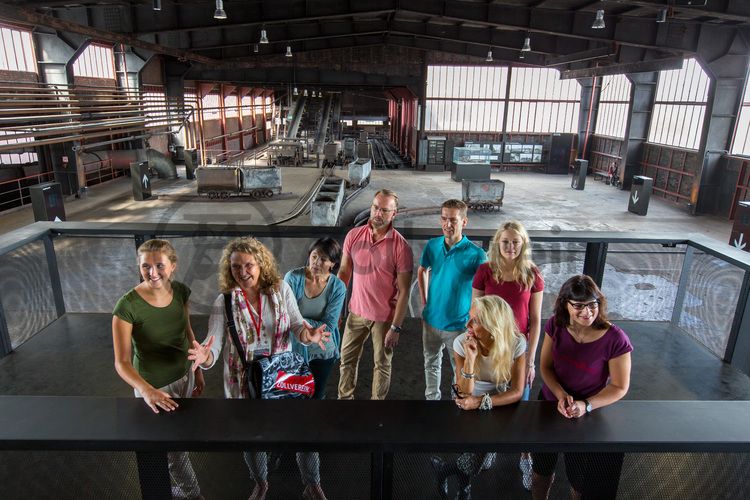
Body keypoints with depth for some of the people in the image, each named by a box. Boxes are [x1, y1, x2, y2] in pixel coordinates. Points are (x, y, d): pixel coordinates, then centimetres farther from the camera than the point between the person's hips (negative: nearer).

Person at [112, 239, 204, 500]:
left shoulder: (181, 291, -11)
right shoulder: (128, 306, -27)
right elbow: (122, 363, -25)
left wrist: (198, 370, 9)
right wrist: (147, 391, -41)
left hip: (184, 376, 5)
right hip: (155, 386, -5)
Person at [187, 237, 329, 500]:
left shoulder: (280, 289, -13)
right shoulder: (224, 302, -16)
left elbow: (296, 324, -9)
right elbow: (213, 347, -20)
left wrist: (307, 335, -32)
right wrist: (204, 357, -44)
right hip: (244, 382, 0)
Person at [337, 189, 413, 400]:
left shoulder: (401, 246, -17)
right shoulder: (354, 235, -6)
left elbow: (403, 291, -14)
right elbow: (344, 272, 5)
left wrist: (396, 327, -15)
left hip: (384, 317, -4)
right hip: (356, 312, 4)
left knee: (382, 364, 14)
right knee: (347, 358, 18)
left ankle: (378, 398, 35)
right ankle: (344, 397, 39)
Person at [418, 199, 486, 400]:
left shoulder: (476, 254, -18)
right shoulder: (432, 245, -6)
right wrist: (424, 303, 7)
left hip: (458, 325, -4)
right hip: (431, 321, 4)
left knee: (460, 369, 15)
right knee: (431, 364, 22)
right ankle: (431, 398, 43)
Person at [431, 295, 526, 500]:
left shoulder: (516, 344, -22)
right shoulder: (461, 343, -22)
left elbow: (517, 392, -19)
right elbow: (464, 393, -21)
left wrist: (481, 402, -32)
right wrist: (470, 359, -37)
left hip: (500, 404, 0)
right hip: (468, 404, 0)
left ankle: (449, 469, 9)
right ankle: (462, 480, 11)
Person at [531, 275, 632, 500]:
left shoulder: (615, 339, -25)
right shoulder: (556, 325, -15)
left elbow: (619, 387, -15)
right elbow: (545, 366, -6)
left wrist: (586, 405, -25)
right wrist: (561, 395, -22)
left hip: (588, 414, -3)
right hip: (549, 404, 3)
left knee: (579, 479, 20)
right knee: (541, 468, 23)